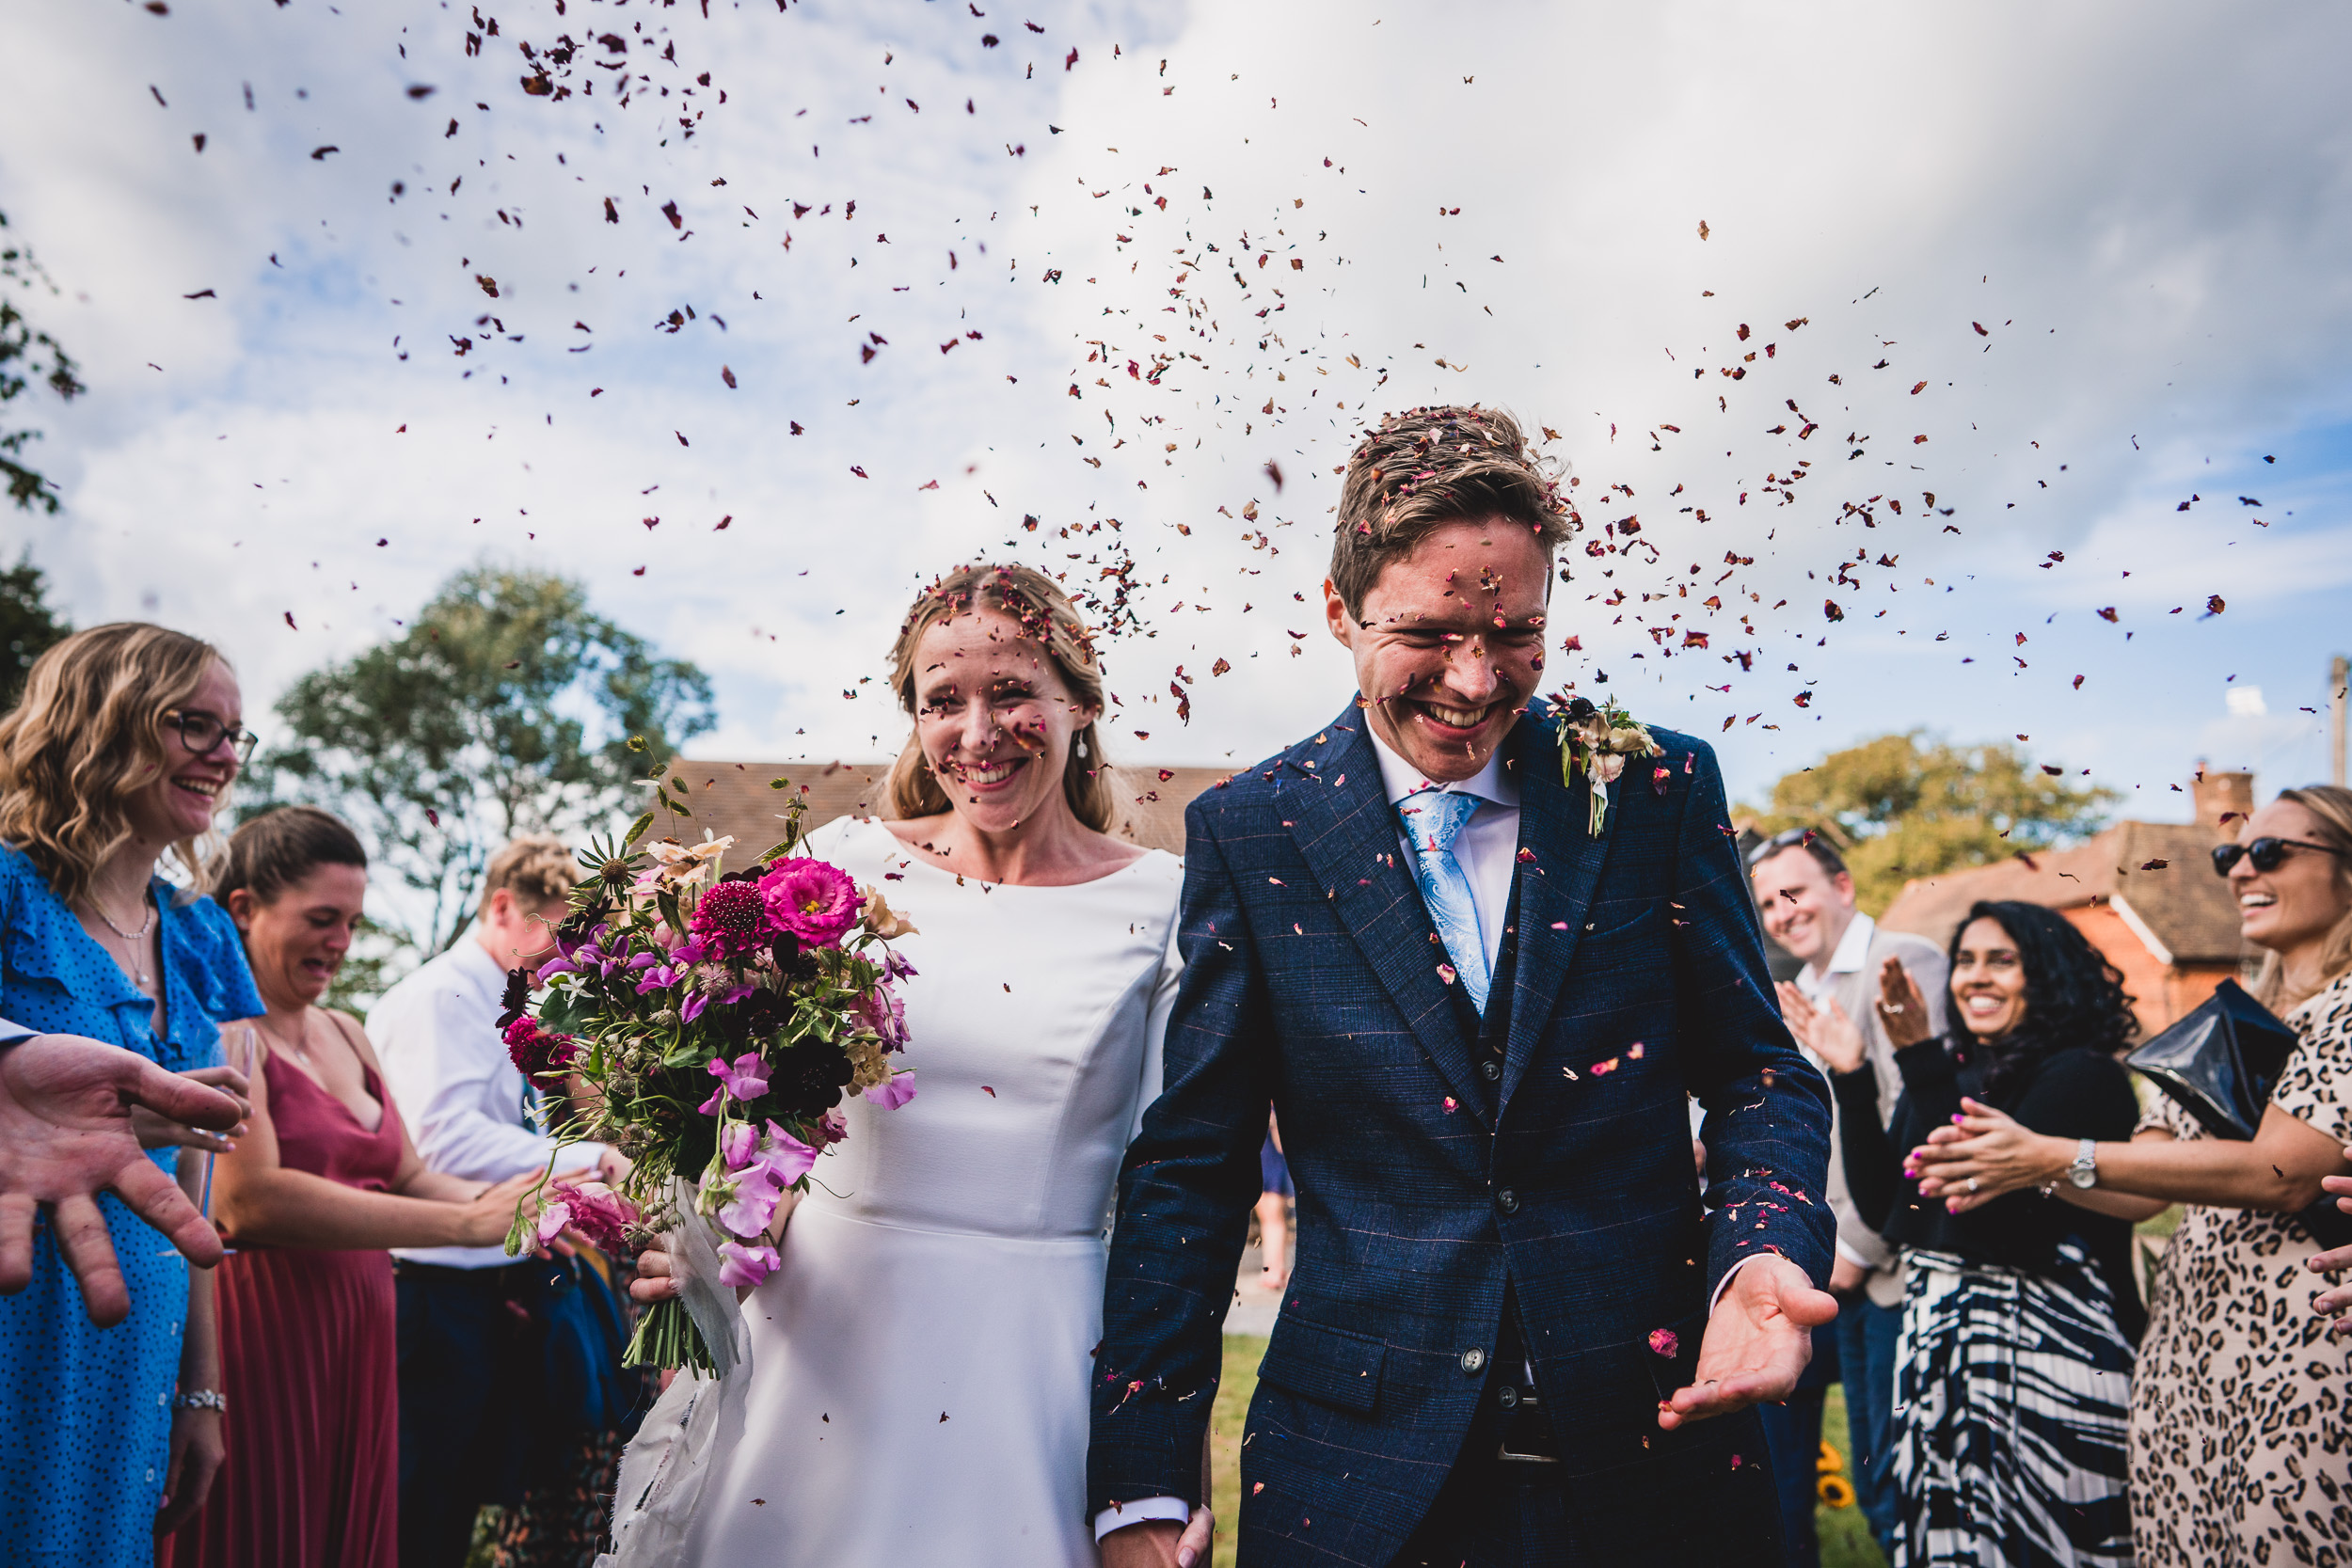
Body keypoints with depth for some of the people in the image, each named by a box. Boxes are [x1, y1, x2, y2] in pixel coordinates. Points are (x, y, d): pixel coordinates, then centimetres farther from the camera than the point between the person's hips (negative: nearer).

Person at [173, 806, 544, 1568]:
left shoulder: (346, 1036, 16)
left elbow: (406, 1178, 12)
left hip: (355, 1339, 8)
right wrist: (470, 1223, -25)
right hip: (259, 1334, -7)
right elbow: (247, 1200, -23)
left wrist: (514, 1202, -9)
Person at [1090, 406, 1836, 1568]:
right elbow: (1189, 1168, -3)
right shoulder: (1248, 833, -5)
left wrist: (1762, 1252, -17)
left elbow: (1758, 1074, 4)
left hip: (1655, 1448, 1)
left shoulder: (1658, 791, -3)